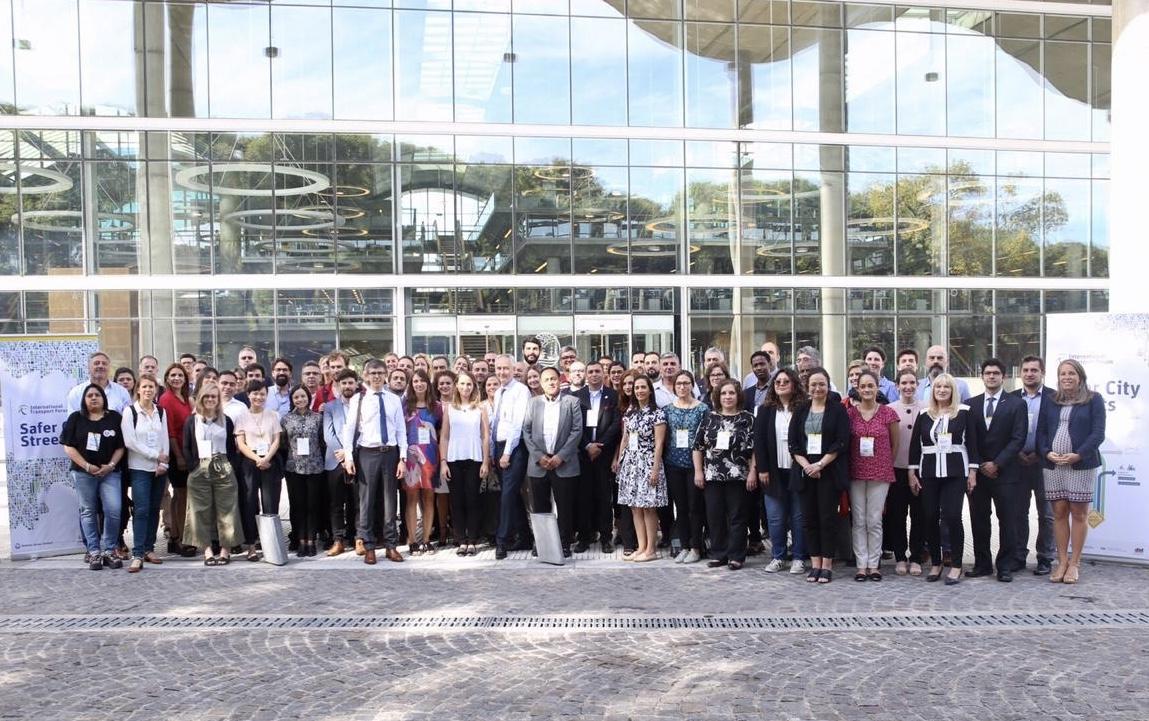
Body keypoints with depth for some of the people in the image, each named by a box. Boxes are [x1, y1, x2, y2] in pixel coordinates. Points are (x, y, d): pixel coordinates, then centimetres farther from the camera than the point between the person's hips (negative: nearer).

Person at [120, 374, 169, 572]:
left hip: (159, 468, 4)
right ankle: (138, 555, -10)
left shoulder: (161, 412, 9)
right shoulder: (130, 411, -3)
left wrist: (164, 463, -5)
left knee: (154, 509, 8)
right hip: (139, 468, -4)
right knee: (141, 510, -10)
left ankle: (149, 549, 16)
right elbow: (130, 441, -10)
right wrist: (155, 455, -11)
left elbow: (165, 439, 7)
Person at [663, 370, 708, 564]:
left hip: (694, 463, -3)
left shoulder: (702, 408, -2)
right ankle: (684, 546, 20)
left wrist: (702, 466, -7)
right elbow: (664, 438, 10)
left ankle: (696, 547, 12)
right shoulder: (668, 410, 7)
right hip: (674, 464, 3)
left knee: (695, 506, 1)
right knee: (680, 507, 10)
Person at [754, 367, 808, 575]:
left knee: (798, 517, 5)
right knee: (775, 517, 5)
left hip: (797, 470, -2)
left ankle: (798, 557, 15)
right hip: (773, 472, 2)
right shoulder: (765, 410, 6)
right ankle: (778, 557, 16)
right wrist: (762, 469, -3)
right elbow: (759, 440, 3)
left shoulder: (803, 409, -1)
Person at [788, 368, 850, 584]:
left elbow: (841, 442, -8)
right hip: (806, 471, 3)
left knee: (828, 517, -1)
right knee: (810, 517, 6)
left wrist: (820, 464, -13)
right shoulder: (801, 411, 10)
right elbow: (792, 442, 5)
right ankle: (815, 563, 14)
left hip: (829, 471, -3)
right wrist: (806, 465, -8)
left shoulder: (838, 410, 0)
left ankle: (827, 565, 7)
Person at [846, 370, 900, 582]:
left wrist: (887, 465, 9)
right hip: (856, 473, 1)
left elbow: (895, 444, 9)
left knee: (875, 521, 2)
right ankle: (861, 565, 11)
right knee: (859, 521, 4)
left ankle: (874, 564, 13)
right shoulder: (849, 412, 2)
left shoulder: (888, 413, -1)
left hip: (880, 473, -1)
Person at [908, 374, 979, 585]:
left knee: (952, 516, -7)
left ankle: (956, 566, 5)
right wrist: (912, 472, 4)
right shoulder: (924, 414, 7)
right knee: (930, 518, 5)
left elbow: (971, 441, 1)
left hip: (955, 471, -2)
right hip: (929, 471, 3)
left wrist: (972, 471, -3)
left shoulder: (963, 412, 1)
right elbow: (915, 444, 8)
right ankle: (935, 564, 17)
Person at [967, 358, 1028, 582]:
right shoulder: (971, 404, 9)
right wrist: (979, 466, -3)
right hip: (978, 471, 3)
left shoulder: (1016, 404, 1)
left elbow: (1018, 439, -5)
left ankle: (1005, 566, 11)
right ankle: (982, 564, 16)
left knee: (1007, 520, 2)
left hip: (1005, 472, -2)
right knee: (978, 520, 7)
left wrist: (997, 463, -11)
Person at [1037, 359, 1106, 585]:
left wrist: (1078, 455, -16)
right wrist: (1047, 453, -7)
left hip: (1081, 465, -3)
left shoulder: (1093, 400, 2)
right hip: (1053, 465, 3)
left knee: (1079, 513, 2)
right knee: (1059, 513, 5)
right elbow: (1041, 432, 11)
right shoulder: (1050, 402, 12)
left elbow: (1098, 433, -5)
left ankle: (1074, 563, 10)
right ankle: (1062, 562, 12)